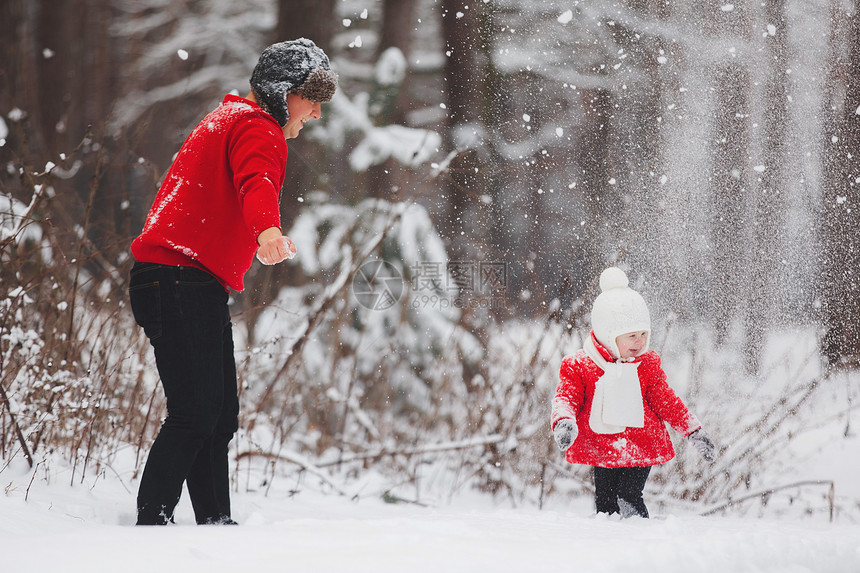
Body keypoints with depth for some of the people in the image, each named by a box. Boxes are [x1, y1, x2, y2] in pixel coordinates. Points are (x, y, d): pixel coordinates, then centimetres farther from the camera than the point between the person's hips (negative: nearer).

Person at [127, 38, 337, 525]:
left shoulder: (233, 120, 26)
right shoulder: (257, 128, -8)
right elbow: (256, 182, -31)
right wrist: (268, 230, -51)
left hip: (201, 288, 11)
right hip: (182, 282, -11)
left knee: (220, 415, 9)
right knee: (196, 413, -16)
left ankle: (216, 522, 13)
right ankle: (152, 521, -16)